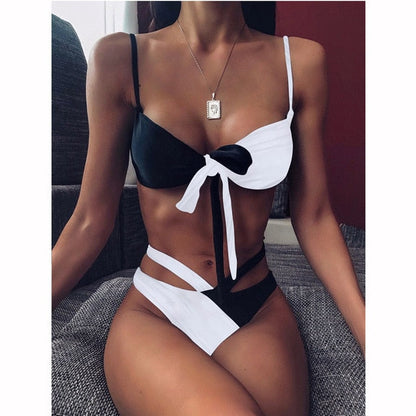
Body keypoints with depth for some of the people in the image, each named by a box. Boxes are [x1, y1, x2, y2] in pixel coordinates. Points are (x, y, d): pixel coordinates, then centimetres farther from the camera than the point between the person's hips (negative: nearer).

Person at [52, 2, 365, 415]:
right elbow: (91, 221, -1)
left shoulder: (300, 60, 1)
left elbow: (313, 217, 2)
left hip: (258, 311, 2)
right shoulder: (121, 58, -3)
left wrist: (367, 332, -1)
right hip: (154, 311, -1)